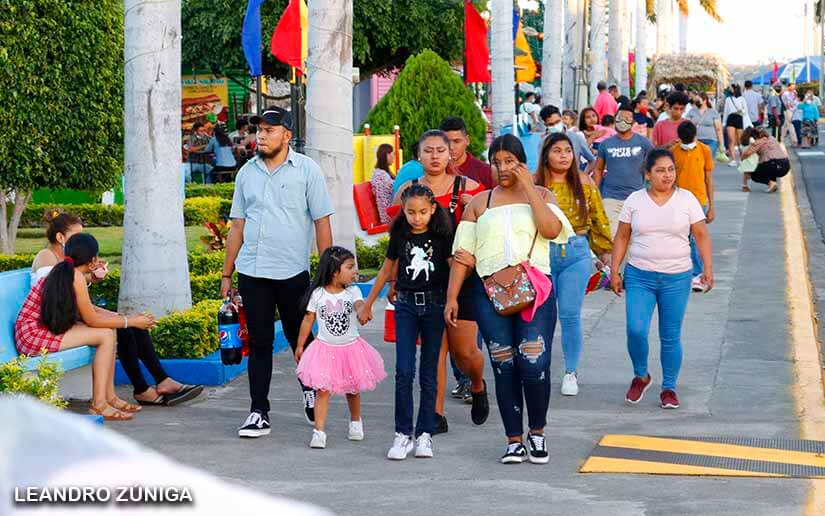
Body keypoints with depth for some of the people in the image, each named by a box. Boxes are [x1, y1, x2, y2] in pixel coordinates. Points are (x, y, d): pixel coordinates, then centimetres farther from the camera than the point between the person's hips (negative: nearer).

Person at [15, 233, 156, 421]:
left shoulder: (64, 272, 11)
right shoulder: (76, 277, -16)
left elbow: (87, 311, 18)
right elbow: (91, 320, -12)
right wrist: (131, 321, -5)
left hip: (42, 330, 9)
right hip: (33, 336, -9)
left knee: (109, 332, 11)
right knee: (106, 335, -11)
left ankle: (109, 396, 14)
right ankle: (98, 405, -10)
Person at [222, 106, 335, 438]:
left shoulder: (306, 170, -1)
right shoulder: (247, 172, 10)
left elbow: (321, 223, -2)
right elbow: (237, 225, 14)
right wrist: (227, 274, 12)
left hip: (292, 272, -3)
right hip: (252, 272, 3)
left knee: (299, 339, 9)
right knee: (259, 343, 3)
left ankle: (311, 393, 33)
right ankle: (259, 414, 6)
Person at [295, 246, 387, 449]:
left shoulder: (353, 291, -6)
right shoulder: (317, 294, -7)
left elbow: (359, 305, -27)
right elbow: (308, 320, 1)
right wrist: (300, 346, 5)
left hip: (351, 347, 2)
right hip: (325, 349, -2)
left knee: (352, 389, 16)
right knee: (322, 390, -7)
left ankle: (355, 422, 39)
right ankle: (319, 431, -7)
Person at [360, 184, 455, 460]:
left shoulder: (442, 235, -3)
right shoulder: (400, 235, 3)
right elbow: (387, 270, 14)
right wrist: (367, 304, 18)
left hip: (434, 305, -1)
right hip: (406, 305, 1)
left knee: (428, 373, 4)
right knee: (404, 372, -7)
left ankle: (424, 434, 9)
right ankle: (403, 434, -1)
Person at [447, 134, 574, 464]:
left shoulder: (540, 194, 12)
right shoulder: (479, 203, 15)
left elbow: (552, 230, -9)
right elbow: (463, 254, 10)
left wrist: (528, 188, -7)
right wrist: (452, 297, 3)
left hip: (534, 290, -2)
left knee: (534, 365, -11)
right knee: (504, 368, 1)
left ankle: (537, 433, 9)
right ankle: (514, 440, 10)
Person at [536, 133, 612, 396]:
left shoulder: (584, 183, 4)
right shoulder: (534, 184, 0)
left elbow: (598, 219, 11)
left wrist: (605, 250, 12)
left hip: (576, 253, 0)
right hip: (542, 253, 0)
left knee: (570, 315, -2)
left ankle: (571, 372, 11)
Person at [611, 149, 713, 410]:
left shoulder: (687, 199, 1)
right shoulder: (634, 200, 3)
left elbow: (701, 236, 2)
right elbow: (622, 237, 8)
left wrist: (708, 268, -8)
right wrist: (614, 271, 3)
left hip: (676, 278, 0)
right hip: (639, 276, 0)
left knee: (670, 337, 3)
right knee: (636, 330, -13)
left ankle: (669, 388, 18)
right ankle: (641, 376, 13)